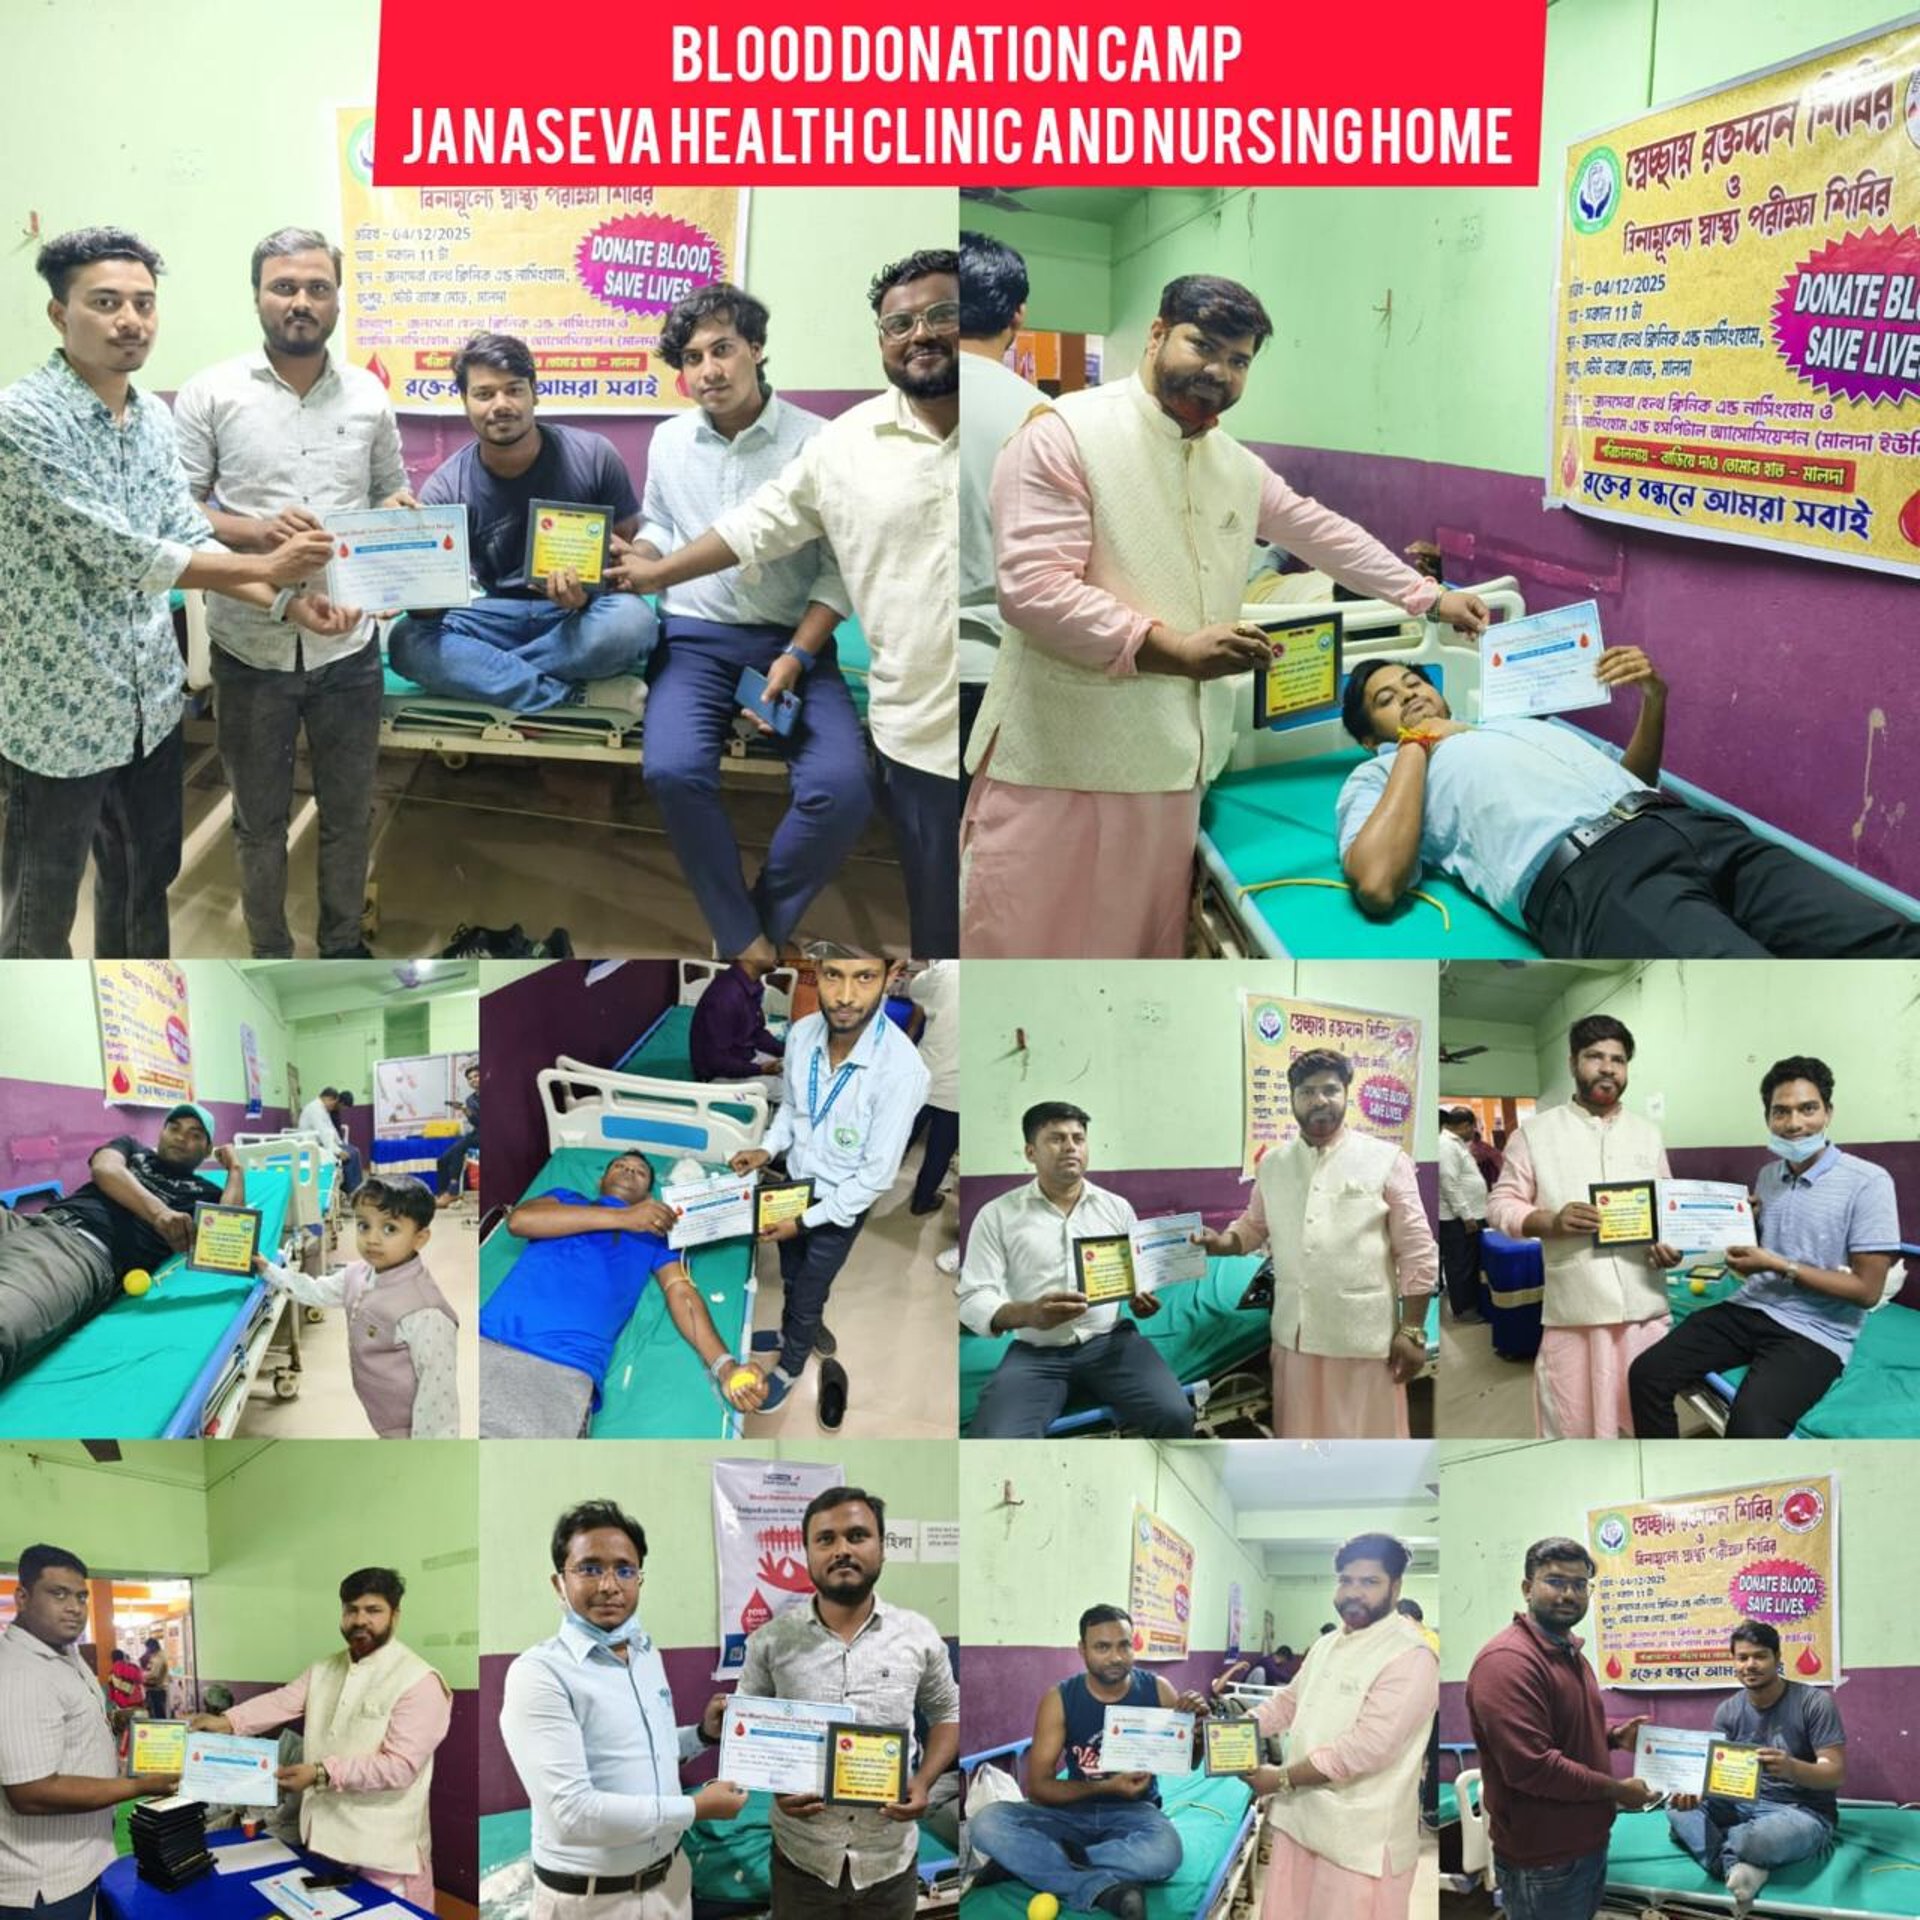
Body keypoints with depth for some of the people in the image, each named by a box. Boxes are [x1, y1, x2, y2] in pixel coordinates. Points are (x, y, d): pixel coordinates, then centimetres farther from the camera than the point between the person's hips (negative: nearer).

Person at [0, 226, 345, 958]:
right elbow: (121, 555, -23)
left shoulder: (154, 416, 5)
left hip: (151, 701, 8)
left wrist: (286, 600, -11)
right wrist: (263, 567, -16)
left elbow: (190, 539, 5)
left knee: (146, 879, 23)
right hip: (59, 711, -7)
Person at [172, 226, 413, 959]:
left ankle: (343, 946, 33)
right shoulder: (211, 394, -4)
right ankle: (271, 959, 27)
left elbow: (391, 495, 14)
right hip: (251, 645, -2)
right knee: (259, 817, 11)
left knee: (349, 809, 14)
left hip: (347, 643, 2)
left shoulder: (369, 396, 5)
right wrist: (254, 532, -22)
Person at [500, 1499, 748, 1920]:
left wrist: (704, 1734, 3)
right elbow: (571, 1813, -26)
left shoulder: (648, 1653, 6)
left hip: (669, 1879, 7)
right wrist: (695, 1807, -20)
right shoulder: (538, 1672, -19)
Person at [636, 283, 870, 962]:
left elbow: (841, 569, -2)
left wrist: (795, 658, -13)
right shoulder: (668, 441, 8)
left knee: (841, 788, -27)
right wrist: (629, 559, 2)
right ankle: (745, 941, -13)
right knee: (673, 771, -30)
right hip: (694, 640, 2)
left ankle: (762, 928, -4)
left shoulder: (818, 443, -3)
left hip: (794, 640, -2)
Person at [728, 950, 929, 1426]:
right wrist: (768, 1148, -13)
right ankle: (794, 1333, 57)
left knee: (808, 1293, 19)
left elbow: (877, 1175, -26)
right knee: (791, 1277, 29)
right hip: (795, 1184, 4)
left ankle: (791, 1365, 47)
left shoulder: (901, 1070, -37)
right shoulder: (802, 1034, -20)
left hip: (841, 1207, -4)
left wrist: (806, 1221, -19)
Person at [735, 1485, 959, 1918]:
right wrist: (774, 1784, -12)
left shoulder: (919, 1635, -3)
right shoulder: (771, 1640, -5)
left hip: (890, 1857, 1)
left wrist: (924, 1781, -6)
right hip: (801, 1855, 0)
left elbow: (948, 1714, 10)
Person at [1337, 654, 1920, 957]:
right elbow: (1377, 885, 0)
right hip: (1579, 872, -7)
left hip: (1683, 825, 7)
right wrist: (1416, 747, 10)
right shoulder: (1379, 777, 22)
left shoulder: (1522, 719, 41)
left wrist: (1654, 698, 26)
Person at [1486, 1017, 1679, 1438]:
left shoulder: (1647, 1134, 14)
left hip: (1645, 1305, 3)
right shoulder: (1537, 1132, 2)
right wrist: (1551, 1222, -16)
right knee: (1571, 1425, 1)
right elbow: (1501, 1204, 2)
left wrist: (1671, 1244, -3)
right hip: (1574, 1308, -3)